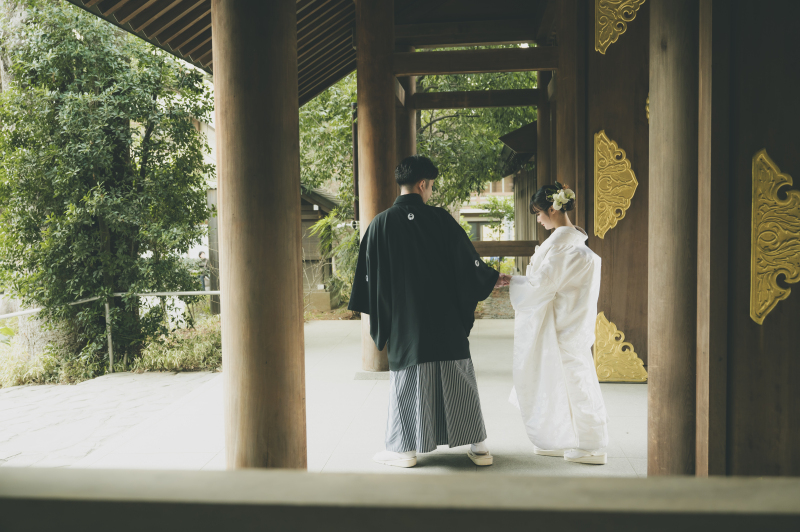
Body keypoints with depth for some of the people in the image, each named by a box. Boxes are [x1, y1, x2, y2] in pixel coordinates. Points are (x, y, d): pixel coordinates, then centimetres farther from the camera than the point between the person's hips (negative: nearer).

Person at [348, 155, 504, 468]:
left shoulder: (381, 224, -5)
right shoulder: (441, 219, -6)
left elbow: (369, 276, 0)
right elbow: (469, 262, 1)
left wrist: (379, 319, 10)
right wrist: (494, 278, 19)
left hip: (404, 322, 0)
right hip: (447, 320, 1)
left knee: (407, 382, 10)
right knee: (458, 381, 9)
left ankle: (406, 449, 15)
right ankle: (478, 447, 16)